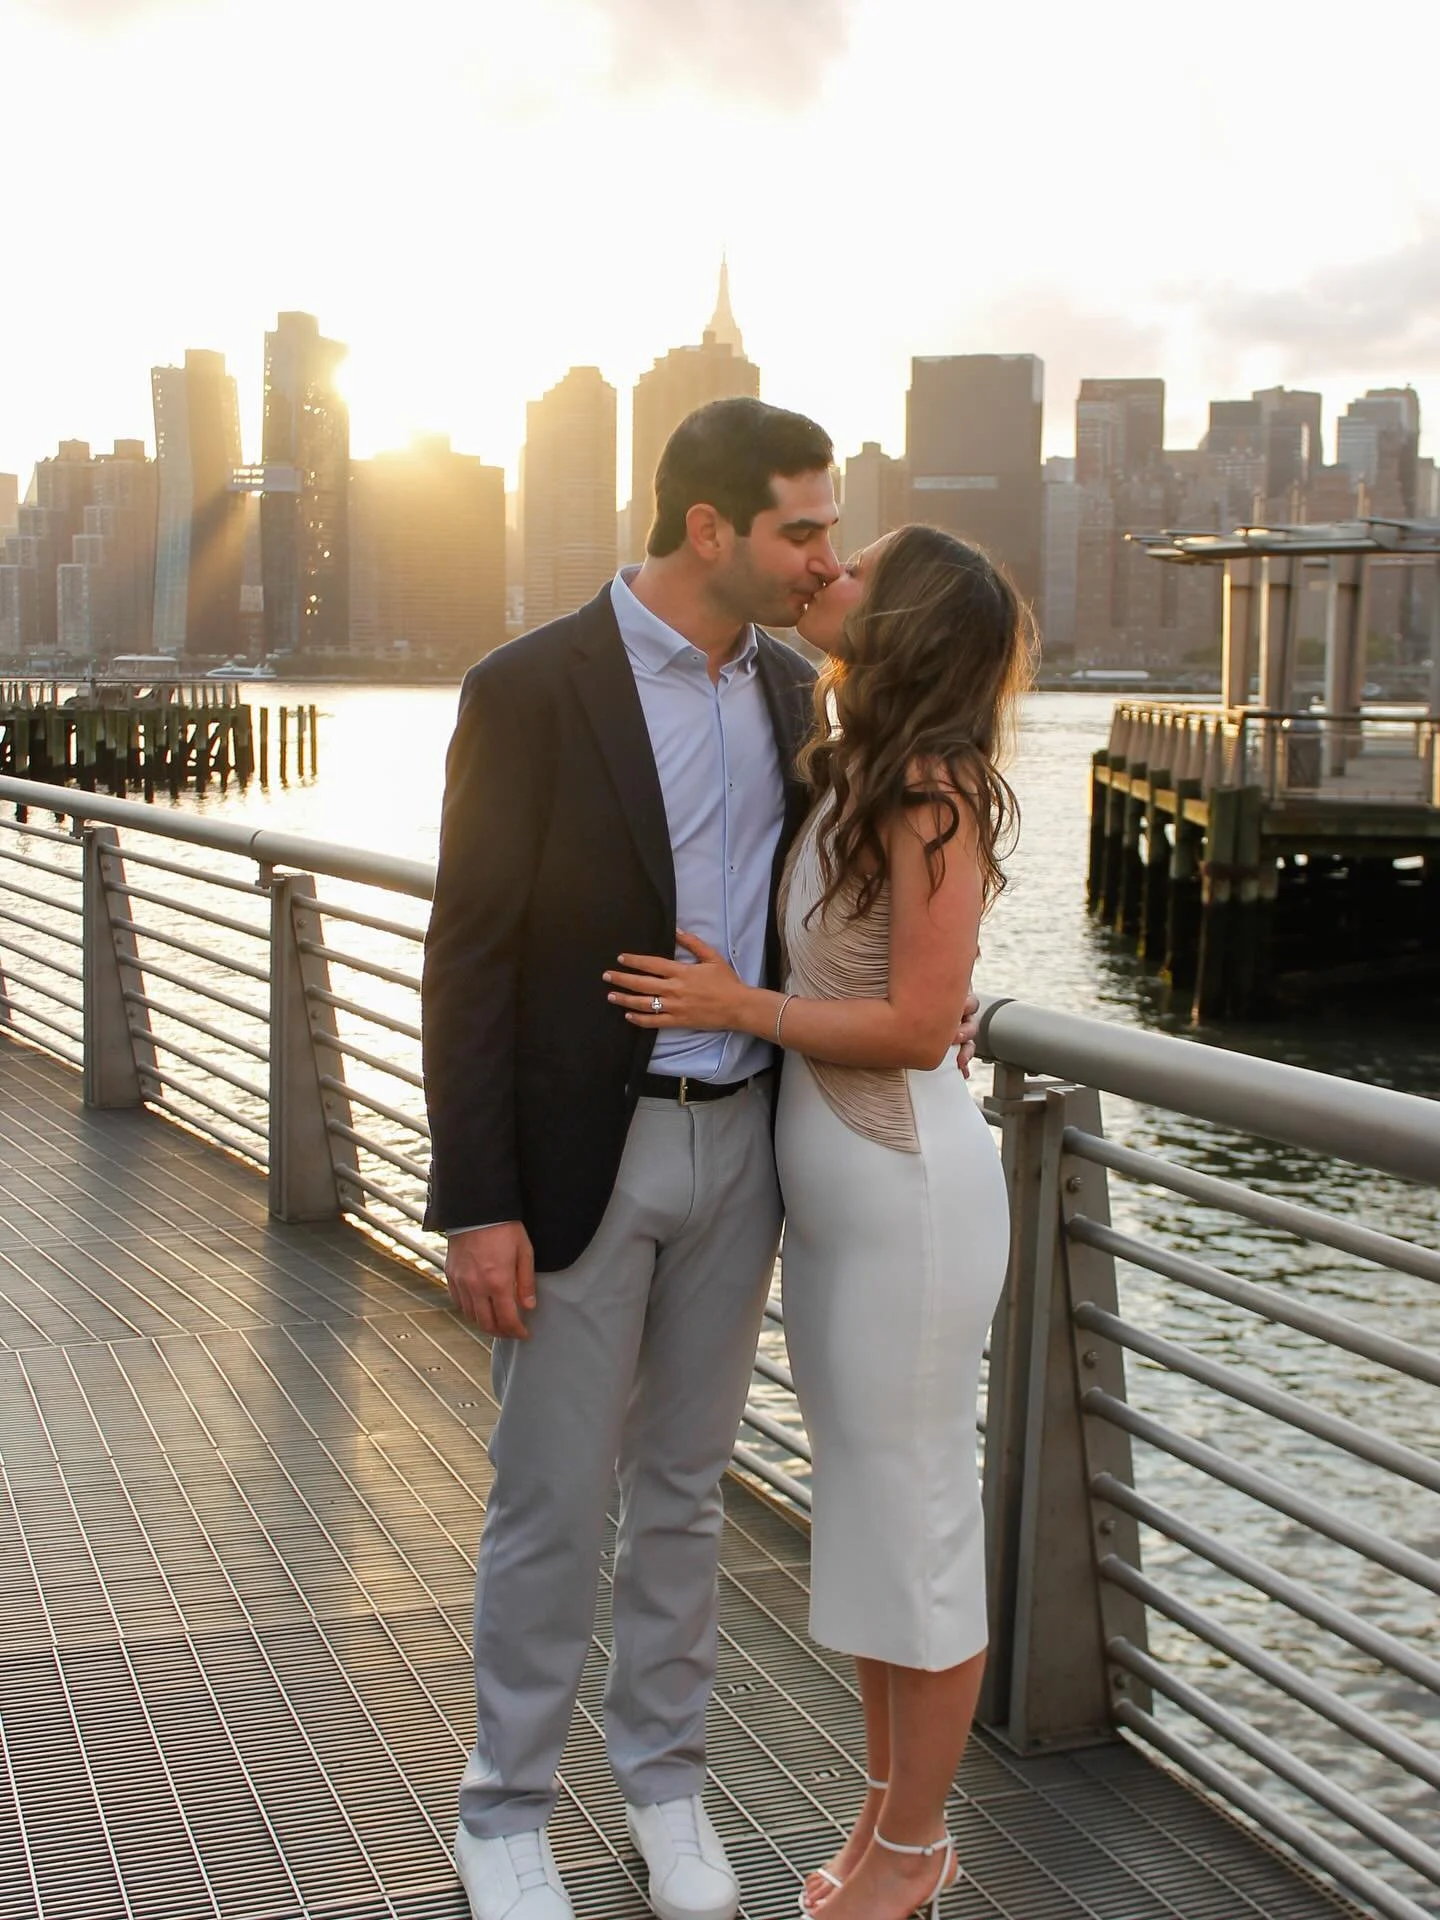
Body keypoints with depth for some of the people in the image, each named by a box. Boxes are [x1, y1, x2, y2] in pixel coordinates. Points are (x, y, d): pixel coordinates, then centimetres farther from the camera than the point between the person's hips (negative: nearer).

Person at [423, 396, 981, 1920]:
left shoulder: (793, 692, 5)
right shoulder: (530, 689, -13)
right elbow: (469, 960, -13)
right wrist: (476, 1204, -16)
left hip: (740, 1145, 5)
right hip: (580, 1152, -5)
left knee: (683, 1486, 17)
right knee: (552, 1501, 5)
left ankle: (662, 1770, 34)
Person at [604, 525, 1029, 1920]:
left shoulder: (932, 795, -17)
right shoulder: (839, 772, 7)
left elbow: (917, 1026, -19)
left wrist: (739, 1007, -16)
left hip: (910, 1189, -9)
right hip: (828, 1186, 9)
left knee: (914, 1516, 5)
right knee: (860, 1505, 18)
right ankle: (886, 1805, 33)